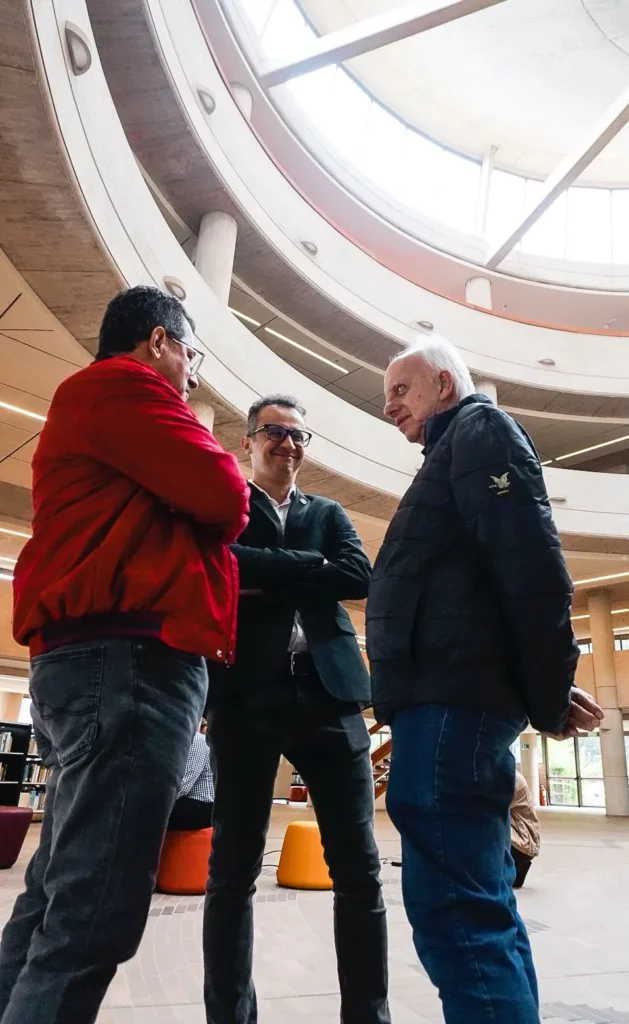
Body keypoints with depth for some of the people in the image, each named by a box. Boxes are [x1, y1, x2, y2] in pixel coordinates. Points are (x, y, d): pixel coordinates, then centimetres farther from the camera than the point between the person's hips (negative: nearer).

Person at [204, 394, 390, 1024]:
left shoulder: (328, 515, 19)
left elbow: (361, 576, 0)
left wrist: (264, 571, -4)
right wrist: (312, 570, -8)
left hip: (327, 694, 3)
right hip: (245, 696, -2)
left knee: (359, 869, 5)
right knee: (233, 869, 5)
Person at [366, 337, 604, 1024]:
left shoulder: (480, 430, -1)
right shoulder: (454, 455, 28)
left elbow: (532, 564, -14)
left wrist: (548, 699, -11)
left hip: (452, 700, -11)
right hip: (449, 700, 11)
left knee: (454, 910, -11)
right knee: (478, 904, 14)